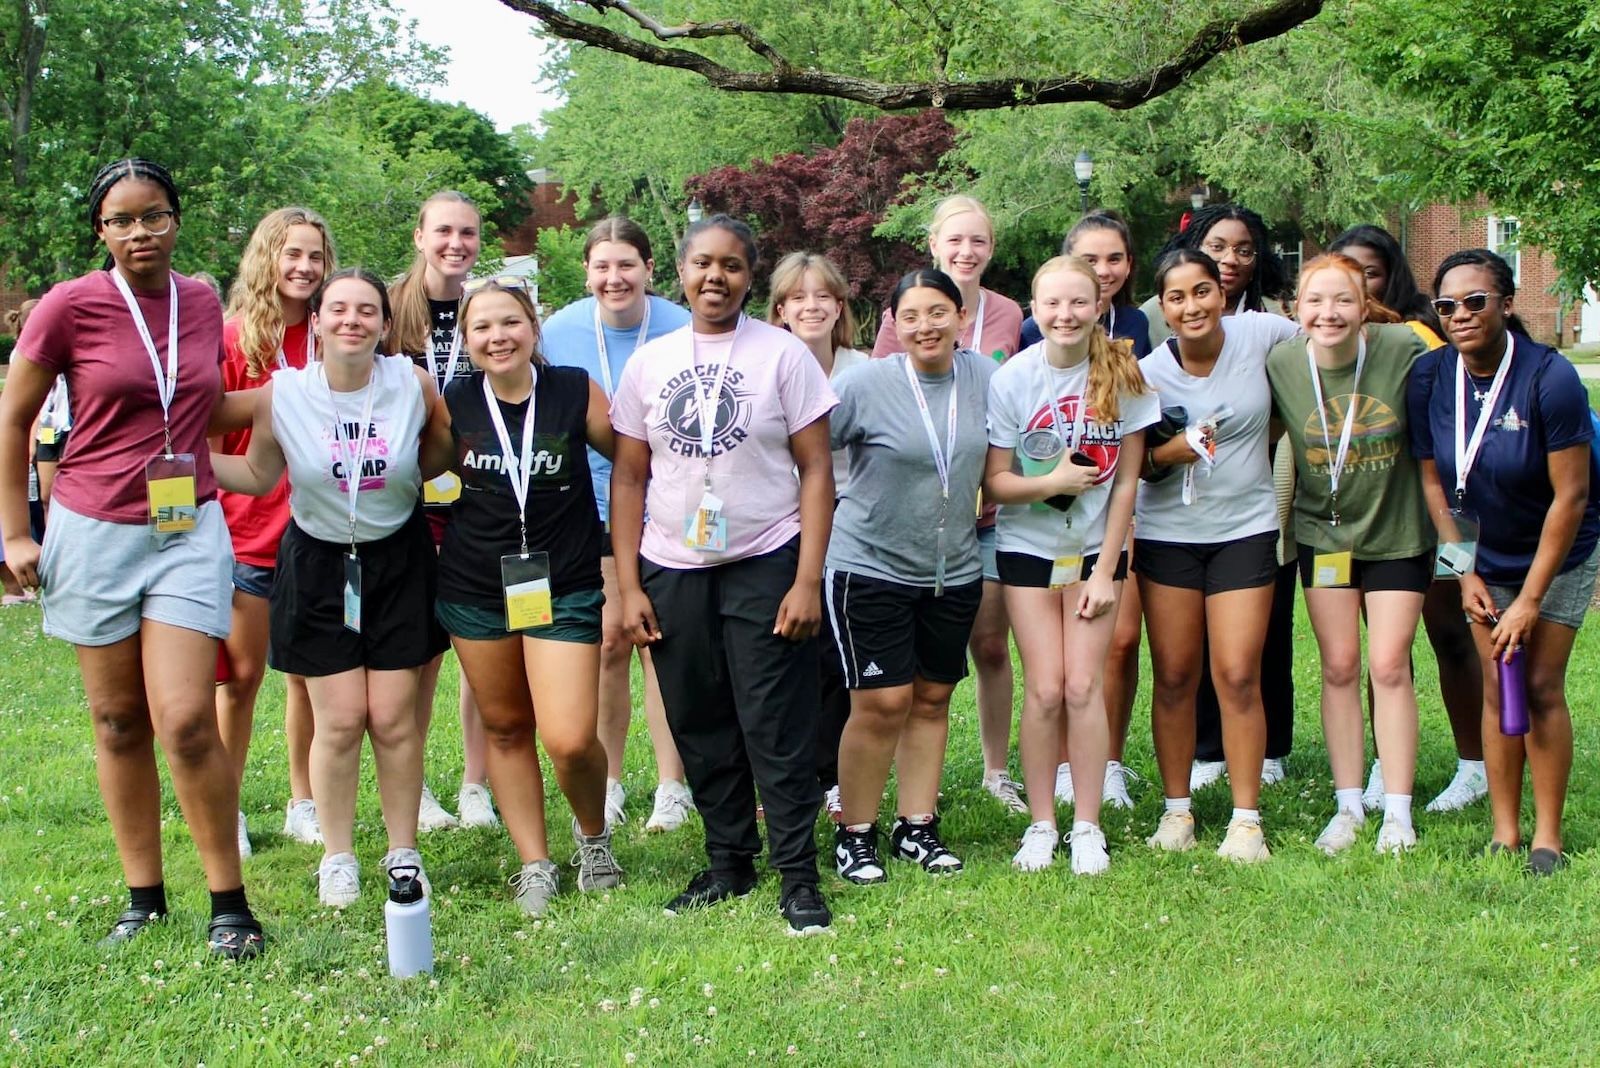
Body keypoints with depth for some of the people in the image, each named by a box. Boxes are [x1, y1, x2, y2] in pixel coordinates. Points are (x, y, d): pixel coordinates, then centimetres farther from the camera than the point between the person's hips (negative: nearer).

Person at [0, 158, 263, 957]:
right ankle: (144, 894, 20)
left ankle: (229, 902, 2)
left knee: (186, 721, -9)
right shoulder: (70, 306, -6)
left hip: (189, 531, 1)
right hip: (95, 532, -1)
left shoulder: (203, 304, 5)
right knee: (119, 723, 8)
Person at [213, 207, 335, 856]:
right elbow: (206, 447, -6)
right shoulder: (233, 339, -7)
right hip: (247, 533, -3)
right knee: (241, 676, 5)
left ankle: (303, 806, 23)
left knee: (309, 674, 11)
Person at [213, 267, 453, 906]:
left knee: (394, 718, 1)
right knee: (339, 721, -1)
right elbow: (258, 477, 3)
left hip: (398, 561, 0)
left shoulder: (413, 385, -9)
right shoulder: (281, 396, -11)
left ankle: (403, 851, 18)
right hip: (318, 565, 0)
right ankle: (337, 857, 17)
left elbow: (440, 453, 9)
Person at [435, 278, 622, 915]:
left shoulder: (575, 391, -7)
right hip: (475, 587, 3)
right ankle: (535, 864, 27)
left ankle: (594, 833, 19)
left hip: (565, 584, -2)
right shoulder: (453, 403, -3)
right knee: (505, 727, 12)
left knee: (571, 741, -12)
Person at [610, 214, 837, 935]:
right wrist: (627, 587, 2)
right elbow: (628, 479, 8)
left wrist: (808, 581, -11)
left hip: (766, 569, -3)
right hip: (672, 575, 4)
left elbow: (816, 469, -4)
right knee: (700, 729, 10)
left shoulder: (783, 354, -3)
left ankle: (799, 877, 9)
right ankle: (728, 863, 25)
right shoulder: (649, 362, 6)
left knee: (778, 730, -2)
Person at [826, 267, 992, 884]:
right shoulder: (865, 384, -13)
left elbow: (998, 455, 18)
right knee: (883, 702, -6)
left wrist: (988, 498, 10)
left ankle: (917, 827, 24)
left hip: (954, 571, 5)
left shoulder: (984, 377, 0)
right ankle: (855, 833, 10)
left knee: (932, 699, 11)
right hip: (871, 567, -4)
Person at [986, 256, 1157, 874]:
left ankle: (1087, 828, 7)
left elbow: (1127, 480, -4)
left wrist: (1106, 569, -6)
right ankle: (1040, 825, 10)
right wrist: (1053, 481, -25)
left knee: (1085, 687, -5)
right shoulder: (1012, 379, -10)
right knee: (1045, 689, -3)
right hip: (1028, 547, 0)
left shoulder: (1122, 376, -8)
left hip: (1096, 547, 0)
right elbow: (995, 481, -8)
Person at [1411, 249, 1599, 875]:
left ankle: (1548, 837, 5)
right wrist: (1466, 574, -6)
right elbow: (1432, 479, -2)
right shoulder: (1429, 376, -14)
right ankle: (1504, 833, 10)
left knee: (1541, 686, -6)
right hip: (1485, 556, 3)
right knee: (1496, 687, 2)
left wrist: (1530, 599, -20)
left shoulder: (1550, 378, -26)